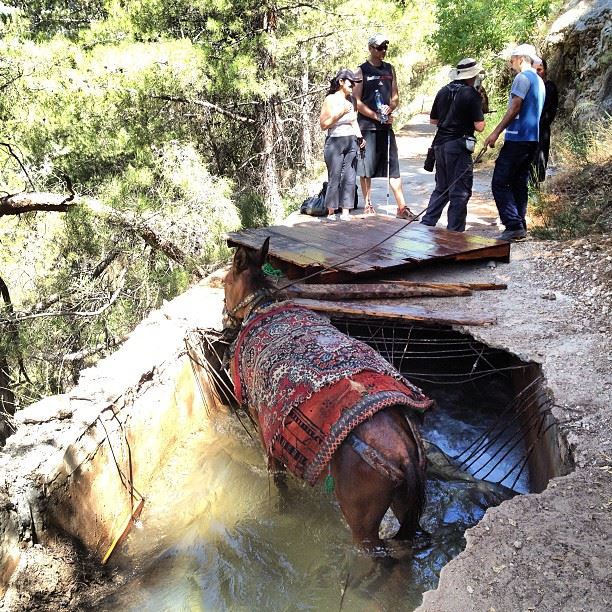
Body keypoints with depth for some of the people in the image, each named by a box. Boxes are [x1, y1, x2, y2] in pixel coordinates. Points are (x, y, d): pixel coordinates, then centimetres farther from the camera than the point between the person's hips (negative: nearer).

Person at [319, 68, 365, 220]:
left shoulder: (352, 99, 11)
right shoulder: (330, 100, -5)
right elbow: (323, 124, -7)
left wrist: (360, 137, 7)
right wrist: (341, 112, -14)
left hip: (351, 143, 6)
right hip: (335, 143, -5)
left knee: (350, 178, 2)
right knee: (334, 179, -5)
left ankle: (345, 212, 8)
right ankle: (331, 212, 4)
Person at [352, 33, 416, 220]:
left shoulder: (390, 69, 13)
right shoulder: (361, 71, -1)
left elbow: (395, 97, 15)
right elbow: (357, 102, -7)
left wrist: (390, 108, -8)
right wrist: (376, 116, -15)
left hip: (386, 125, 4)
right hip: (367, 126, -4)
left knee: (393, 167, 2)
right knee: (366, 168, 0)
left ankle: (402, 207, 4)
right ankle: (368, 205, 11)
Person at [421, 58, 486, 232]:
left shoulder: (443, 91, 10)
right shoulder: (472, 95, -8)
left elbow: (433, 120, 15)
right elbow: (479, 126, -11)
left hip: (440, 144, 7)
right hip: (458, 146, -7)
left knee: (441, 189, 18)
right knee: (460, 193, 0)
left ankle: (425, 224, 15)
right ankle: (454, 232, 2)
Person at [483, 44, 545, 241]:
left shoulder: (522, 77, -8)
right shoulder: (539, 81, 21)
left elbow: (515, 108, -17)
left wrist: (496, 132, -17)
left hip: (518, 138, -10)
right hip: (532, 138, 10)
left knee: (500, 183, -11)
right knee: (519, 183, 11)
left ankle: (514, 225, -17)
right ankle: (520, 227, 11)